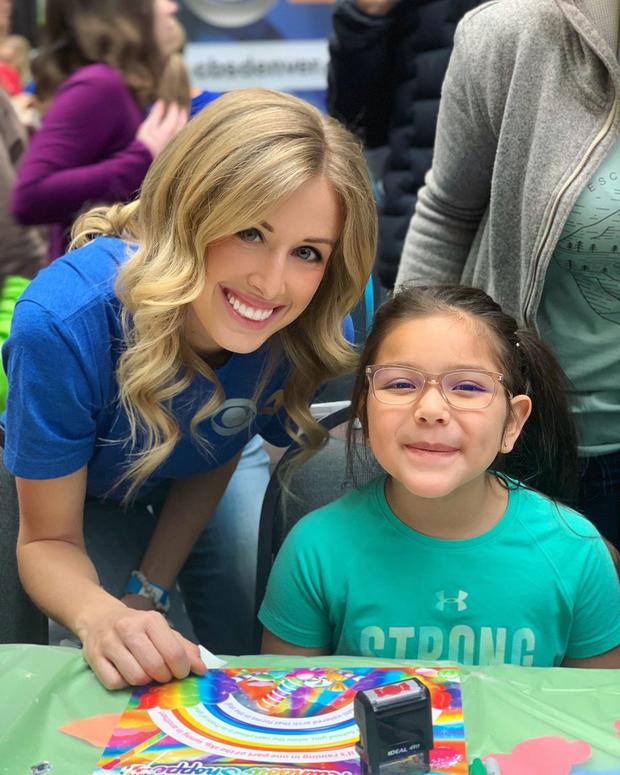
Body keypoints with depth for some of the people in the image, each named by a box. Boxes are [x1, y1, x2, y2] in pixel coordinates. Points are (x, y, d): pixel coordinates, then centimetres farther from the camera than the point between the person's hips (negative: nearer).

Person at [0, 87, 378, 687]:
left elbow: (211, 467, -10)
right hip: (55, 484, -3)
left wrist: (147, 593, -16)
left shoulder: (308, 332, -31)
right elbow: (49, 539, -32)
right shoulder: (66, 324, -43)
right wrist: (99, 616, -53)